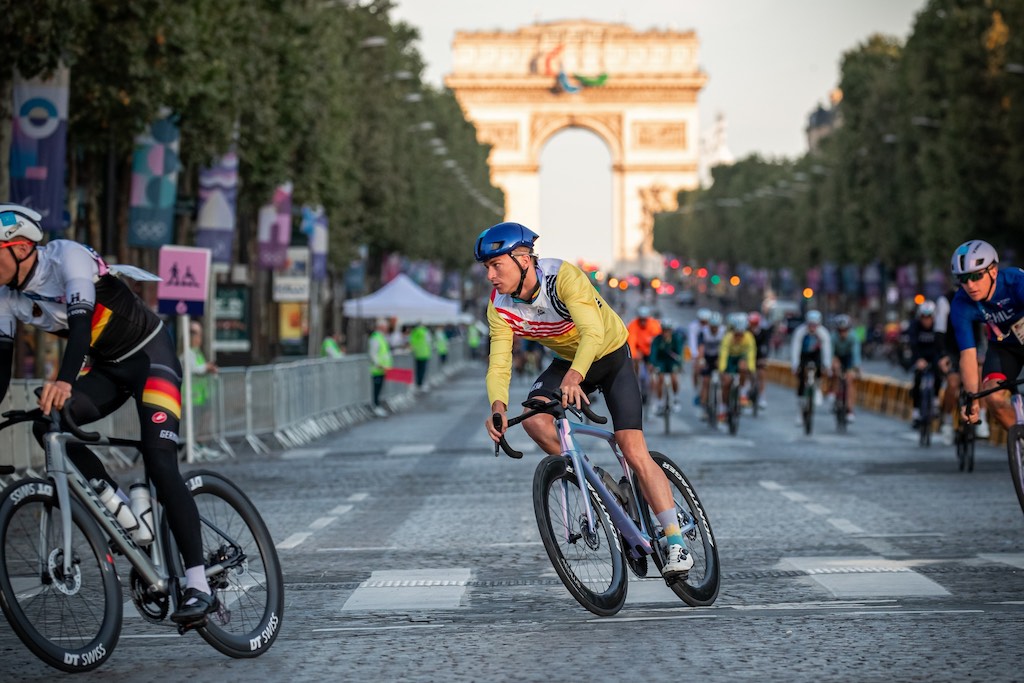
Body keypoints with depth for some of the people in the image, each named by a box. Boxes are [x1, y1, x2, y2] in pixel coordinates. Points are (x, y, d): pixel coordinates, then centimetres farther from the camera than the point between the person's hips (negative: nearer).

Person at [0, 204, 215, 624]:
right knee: (48, 426, -18)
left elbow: (80, 320, -40)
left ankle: (199, 588, -22)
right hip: (107, 368, 7)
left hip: (150, 356, -7)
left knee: (159, 462, -21)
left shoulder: (68, 258, -25)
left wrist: (65, 381, -55)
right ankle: (125, 510, -2)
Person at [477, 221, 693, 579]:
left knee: (634, 451, -15)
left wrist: (574, 375, -62)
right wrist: (498, 406, -43)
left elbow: (593, 331, -45)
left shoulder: (563, 276, -33)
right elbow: (499, 364, -22)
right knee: (534, 418, -25)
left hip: (611, 357, -5)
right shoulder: (500, 308, -17)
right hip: (567, 362, 5)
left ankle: (677, 546, -12)